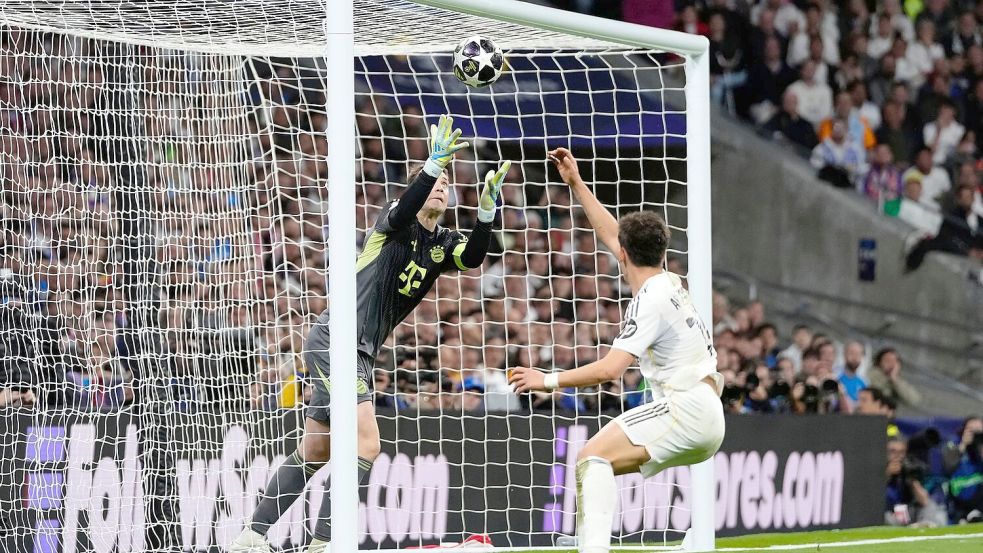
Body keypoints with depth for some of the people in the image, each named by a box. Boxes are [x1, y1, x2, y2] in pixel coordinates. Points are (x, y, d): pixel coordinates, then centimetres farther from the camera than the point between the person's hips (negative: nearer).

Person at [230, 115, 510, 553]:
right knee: (365, 445, -20)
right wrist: (434, 164, -41)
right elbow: (404, 210, -29)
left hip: (360, 353, 9)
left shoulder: (444, 243, 13)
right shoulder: (396, 222, -4)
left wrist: (487, 209, -23)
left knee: (314, 454, 11)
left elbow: (473, 258, -8)